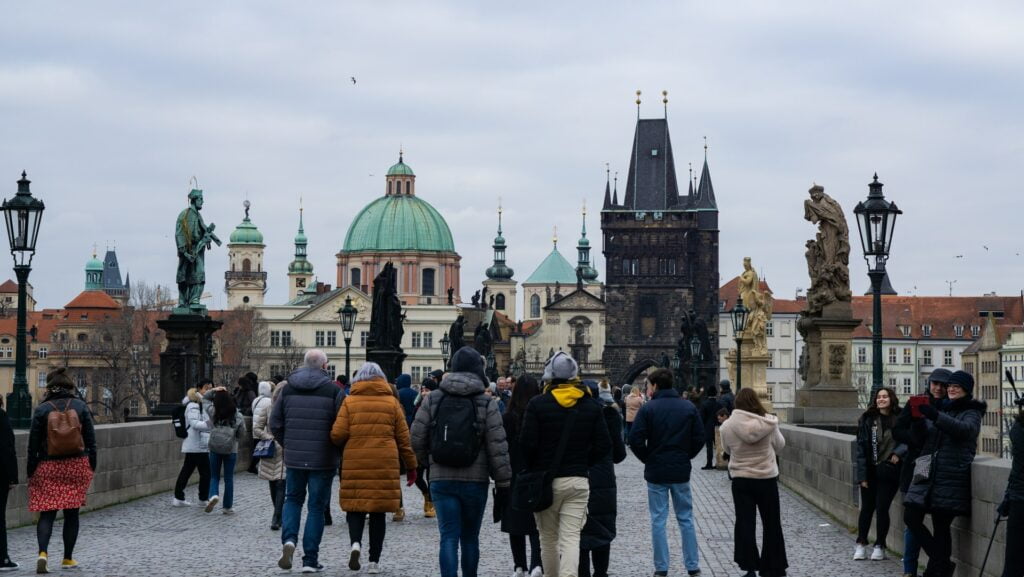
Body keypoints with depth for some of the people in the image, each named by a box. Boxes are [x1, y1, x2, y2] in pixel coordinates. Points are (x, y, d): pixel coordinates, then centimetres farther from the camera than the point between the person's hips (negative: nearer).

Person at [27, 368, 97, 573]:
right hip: (77, 465, 1)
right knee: (71, 514, 10)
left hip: (48, 468, -1)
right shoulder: (80, 406, -1)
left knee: (46, 513, 1)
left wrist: (31, 471, 5)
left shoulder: (42, 409, -5)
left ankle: (43, 552, -19)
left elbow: (33, 444, -3)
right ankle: (68, 558, 16)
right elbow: (91, 439, 1)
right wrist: (92, 466, 10)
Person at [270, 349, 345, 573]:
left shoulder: (288, 388, 3)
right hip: (323, 460, -3)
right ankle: (310, 559, 7)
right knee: (317, 506, 6)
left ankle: (289, 540, -5)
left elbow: (275, 424, 4)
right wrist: (338, 452, 7)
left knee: (293, 499, 20)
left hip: (293, 457, 3)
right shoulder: (333, 390, -7)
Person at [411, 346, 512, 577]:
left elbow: (417, 439, 2)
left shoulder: (432, 400, 1)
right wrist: (503, 484, 0)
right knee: (470, 536, 14)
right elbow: (498, 447, -6)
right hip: (476, 480, 0)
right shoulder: (486, 403, -4)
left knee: (448, 536, -1)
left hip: (441, 479, 1)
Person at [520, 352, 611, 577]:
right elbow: (604, 445, 1)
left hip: (545, 481, -1)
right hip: (579, 480, 1)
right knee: (571, 537, -4)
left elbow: (527, 443, -10)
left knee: (548, 539, 12)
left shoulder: (537, 404, -7)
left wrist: (534, 468, 7)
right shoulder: (592, 406, 2)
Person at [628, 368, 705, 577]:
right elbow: (699, 438, 0)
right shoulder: (689, 407, 2)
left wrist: (648, 459, 1)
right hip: (681, 472, 3)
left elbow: (635, 440, -14)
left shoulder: (648, 409, -8)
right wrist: (685, 456, 11)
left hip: (656, 472, -3)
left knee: (658, 520, 4)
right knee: (686, 519, 11)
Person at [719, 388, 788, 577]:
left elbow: (728, 450, 2)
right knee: (771, 523, 12)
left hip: (741, 480, 0)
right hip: (767, 478, 0)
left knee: (745, 524, 6)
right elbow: (780, 444, 5)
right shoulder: (769, 423, -9)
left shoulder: (728, 426, -11)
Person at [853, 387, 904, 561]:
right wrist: (862, 474, -6)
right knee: (867, 507, 8)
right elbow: (861, 447, -2)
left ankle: (880, 546, 12)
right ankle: (861, 544, 21)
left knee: (882, 508, -3)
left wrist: (898, 452, -19)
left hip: (889, 471, -1)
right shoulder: (868, 419, 0)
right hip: (870, 471, 1)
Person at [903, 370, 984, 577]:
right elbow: (919, 436, 13)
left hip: (952, 478, -6)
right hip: (927, 474, 6)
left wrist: (936, 417, -32)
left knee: (941, 525, -4)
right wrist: (918, 419, -10)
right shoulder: (941, 408, 19)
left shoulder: (972, 412, 3)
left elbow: (966, 429, -20)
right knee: (911, 517, -2)